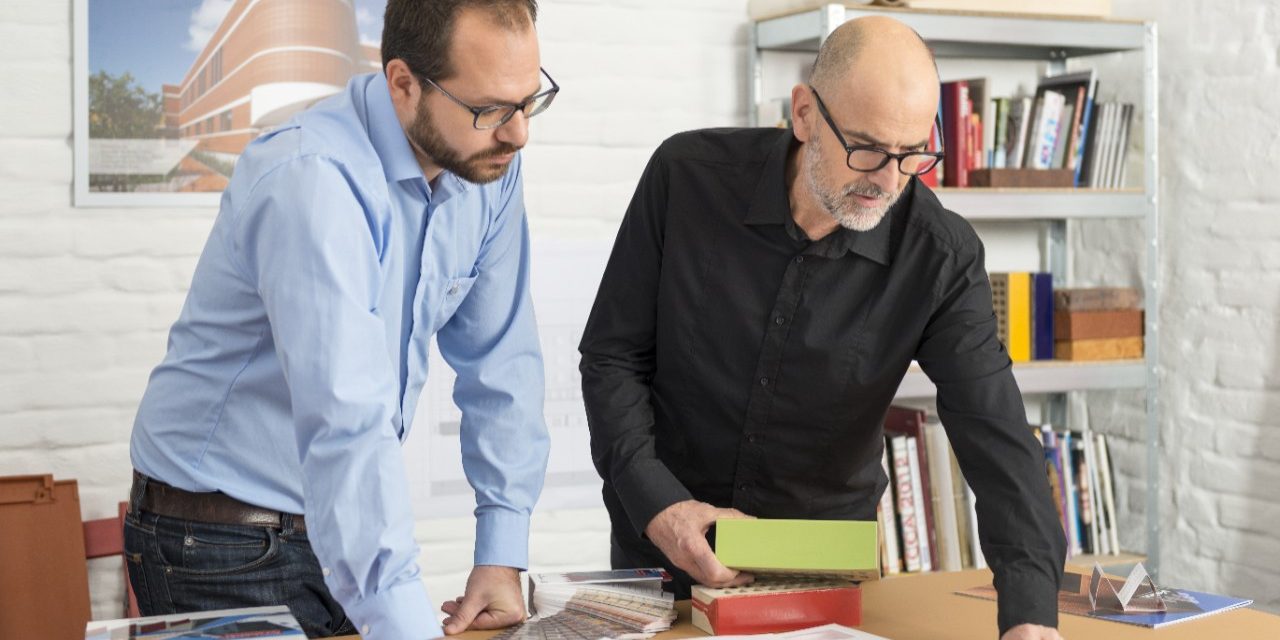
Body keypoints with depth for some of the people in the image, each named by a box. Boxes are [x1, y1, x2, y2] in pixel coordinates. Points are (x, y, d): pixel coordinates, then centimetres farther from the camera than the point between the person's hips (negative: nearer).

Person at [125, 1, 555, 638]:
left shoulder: (488, 165, -6)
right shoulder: (313, 179, -29)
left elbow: (500, 363, 0)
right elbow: (347, 423, -37)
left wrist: (502, 554, -6)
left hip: (350, 523, 6)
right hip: (223, 545, -6)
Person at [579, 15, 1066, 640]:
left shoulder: (941, 256, -18)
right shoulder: (686, 177, -17)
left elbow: (997, 436, -24)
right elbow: (612, 357, -9)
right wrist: (657, 505, -21)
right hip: (663, 543, 0)